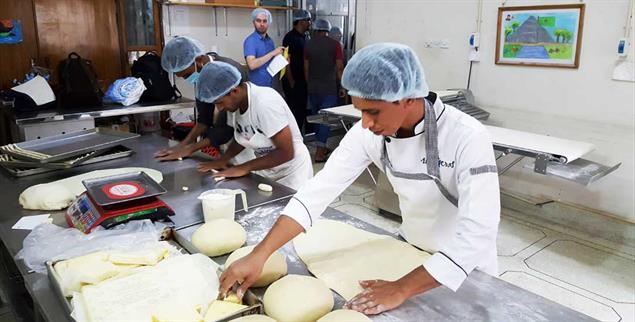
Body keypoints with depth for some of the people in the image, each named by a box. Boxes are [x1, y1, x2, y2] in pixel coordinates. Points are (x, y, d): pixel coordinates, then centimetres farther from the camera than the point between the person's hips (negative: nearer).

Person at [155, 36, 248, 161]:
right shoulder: (201, 72, -6)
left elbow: (231, 126, -29)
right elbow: (205, 117, 0)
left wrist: (190, 148, -27)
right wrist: (184, 143, -12)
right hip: (225, 127, 7)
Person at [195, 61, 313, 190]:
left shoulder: (265, 103, -27)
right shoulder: (233, 103, -6)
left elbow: (286, 153, -26)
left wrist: (244, 168, -22)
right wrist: (223, 159, -6)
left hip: (291, 173, -6)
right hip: (265, 172, 6)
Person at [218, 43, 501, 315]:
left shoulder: (468, 138, -32)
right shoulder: (369, 132, -18)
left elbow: (477, 234, -35)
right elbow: (320, 190, -20)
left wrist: (402, 289, -35)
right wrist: (257, 255, -25)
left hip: (465, 269, -4)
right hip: (409, 248, 4)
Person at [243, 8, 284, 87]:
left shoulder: (270, 40, 9)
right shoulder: (250, 41, -13)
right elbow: (252, 65, -26)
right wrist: (273, 53, -22)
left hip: (270, 84, 7)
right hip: (257, 86, -7)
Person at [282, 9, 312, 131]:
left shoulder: (304, 37, 13)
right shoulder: (290, 37, -11)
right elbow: (286, 61, -15)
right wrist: (291, 82, -16)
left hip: (303, 80, 8)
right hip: (293, 81, -8)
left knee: (302, 109, 11)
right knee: (294, 110, -4)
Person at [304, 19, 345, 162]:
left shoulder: (308, 45, 3)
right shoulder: (335, 44, -5)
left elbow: (306, 68, 5)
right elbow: (339, 68, -7)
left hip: (313, 87, 4)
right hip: (329, 88, -3)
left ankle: (321, 147, 24)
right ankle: (319, 152, -5)